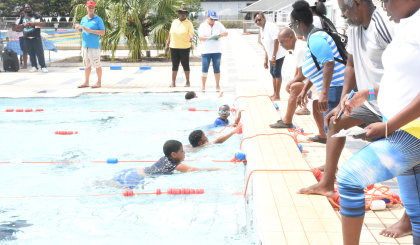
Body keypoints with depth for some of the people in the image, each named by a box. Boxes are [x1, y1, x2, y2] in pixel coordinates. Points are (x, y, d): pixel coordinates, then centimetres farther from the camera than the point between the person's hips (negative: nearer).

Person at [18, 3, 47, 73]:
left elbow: (43, 24, -8)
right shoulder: (22, 18, 15)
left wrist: (33, 23, -19)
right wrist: (23, 25, -4)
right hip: (27, 39, 4)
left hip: (36, 38, -4)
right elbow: (18, 27, 18)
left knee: (40, 53, -6)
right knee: (31, 54, 5)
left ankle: (43, 67, -4)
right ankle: (34, 67, 11)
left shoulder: (36, 15, 2)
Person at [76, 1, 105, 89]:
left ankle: (99, 82, 8)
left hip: (94, 46, -6)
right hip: (85, 45, 6)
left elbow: (103, 32, -11)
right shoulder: (84, 19, 13)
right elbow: (81, 30, 22)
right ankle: (86, 82, 18)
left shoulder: (98, 19, -4)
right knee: (86, 65, 11)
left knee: (96, 65, -2)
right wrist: (78, 28, -2)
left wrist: (90, 30, -18)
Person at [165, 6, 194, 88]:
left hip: (184, 47, -3)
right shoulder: (174, 22, 11)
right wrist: (167, 45, 15)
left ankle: (187, 82, 14)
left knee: (185, 65, 3)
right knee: (175, 65, 5)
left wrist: (191, 38, -33)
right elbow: (170, 33, 16)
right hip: (174, 47, 3)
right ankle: (173, 82, 10)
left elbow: (191, 33, -10)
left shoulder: (189, 23, -1)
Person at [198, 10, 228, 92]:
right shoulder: (203, 25, 1)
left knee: (217, 68, 5)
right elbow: (200, 37, -9)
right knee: (204, 69, -3)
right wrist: (209, 37, -24)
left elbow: (226, 33, 11)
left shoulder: (218, 24, 9)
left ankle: (217, 86, 14)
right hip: (206, 51, -2)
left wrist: (220, 35, -11)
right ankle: (203, 86, 3)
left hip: (217, 51, 2)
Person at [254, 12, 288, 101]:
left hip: (278, 53, -10)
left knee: (277, 73, -6)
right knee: (273, 73, 15)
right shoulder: (262, 29, 9)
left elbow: (276, 41, -25)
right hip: (272, 55, 10)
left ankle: (277, 96, 2)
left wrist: (274, 56, -26)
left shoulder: (270, 26, -20)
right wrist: (266, 59, 15)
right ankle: (275, 94, 26)